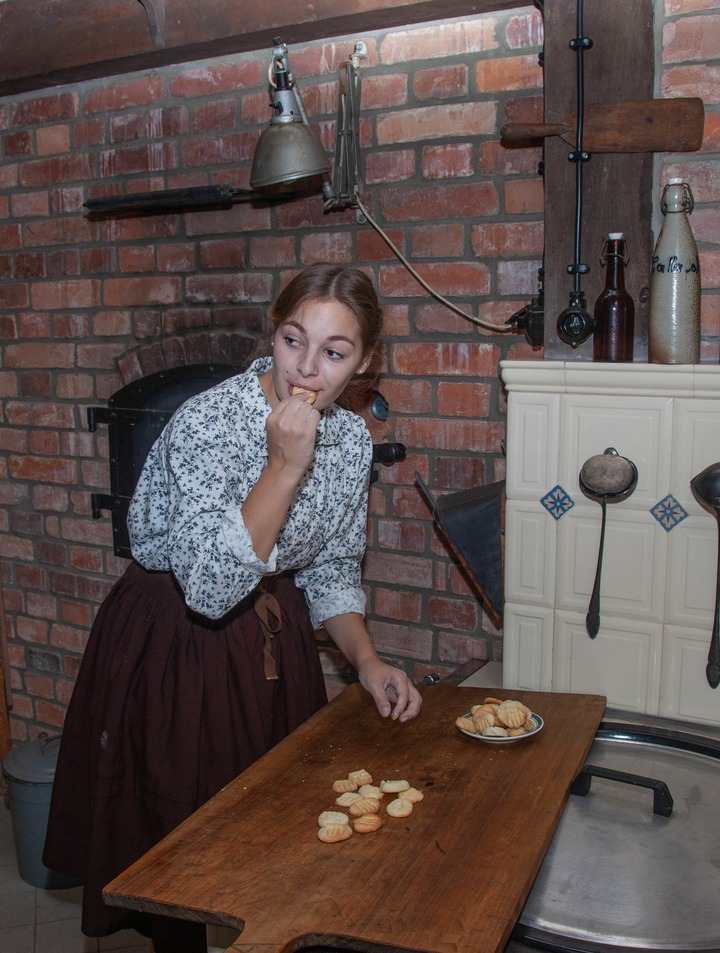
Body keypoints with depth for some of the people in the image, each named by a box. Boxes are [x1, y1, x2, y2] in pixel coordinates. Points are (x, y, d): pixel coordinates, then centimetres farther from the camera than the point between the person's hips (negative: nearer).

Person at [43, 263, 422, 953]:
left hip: (276, 645, 5)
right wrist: (284, 464, -34)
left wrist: (367, 662, -8)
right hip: (172, 650, -5)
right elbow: (211, 589, -31)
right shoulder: (205, 422, -24)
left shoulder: (351, 437, -5)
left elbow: (330, 570, 5)